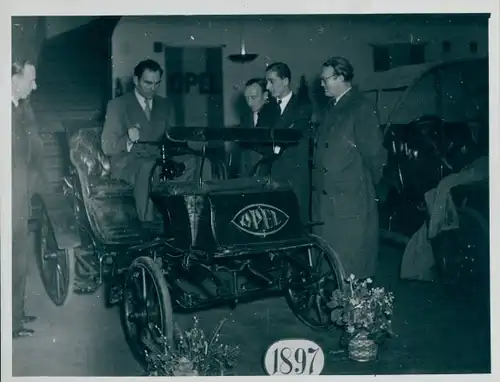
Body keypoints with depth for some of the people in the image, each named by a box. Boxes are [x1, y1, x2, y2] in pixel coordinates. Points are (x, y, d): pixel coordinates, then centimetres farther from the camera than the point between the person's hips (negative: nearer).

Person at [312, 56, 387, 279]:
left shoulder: (361, 109, -11)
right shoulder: (331, 108, 15)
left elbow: (374, 152, -13)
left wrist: (368, 183, -1)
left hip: (351, 199, -8)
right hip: (326, 197, 8)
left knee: (351, 263, -1)